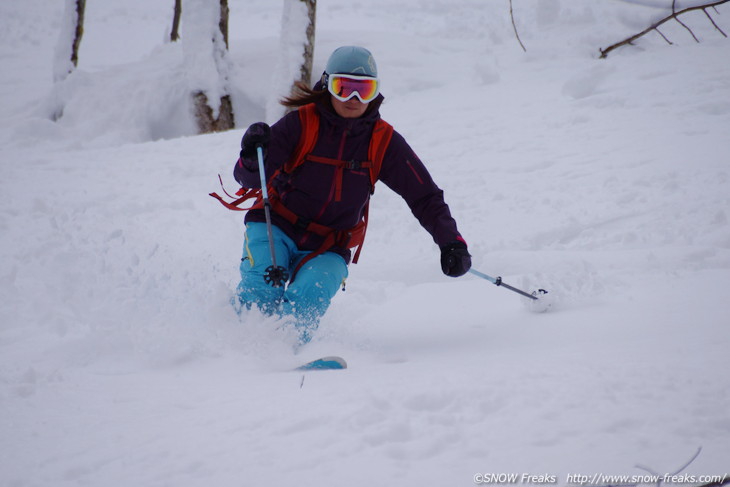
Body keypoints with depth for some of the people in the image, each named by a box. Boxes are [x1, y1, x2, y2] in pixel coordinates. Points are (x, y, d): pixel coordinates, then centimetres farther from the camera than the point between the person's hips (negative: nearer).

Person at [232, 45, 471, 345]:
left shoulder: (383, 142, -4)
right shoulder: (301, 123, -10)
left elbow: (425, 197, 0)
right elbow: (248, 179, -13)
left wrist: (451, 242, -13)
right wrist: (253, 156, -36)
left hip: (327, 250, 1)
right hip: (276, 230, -1)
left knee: (305, 304, -28)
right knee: (261, 294, -27)